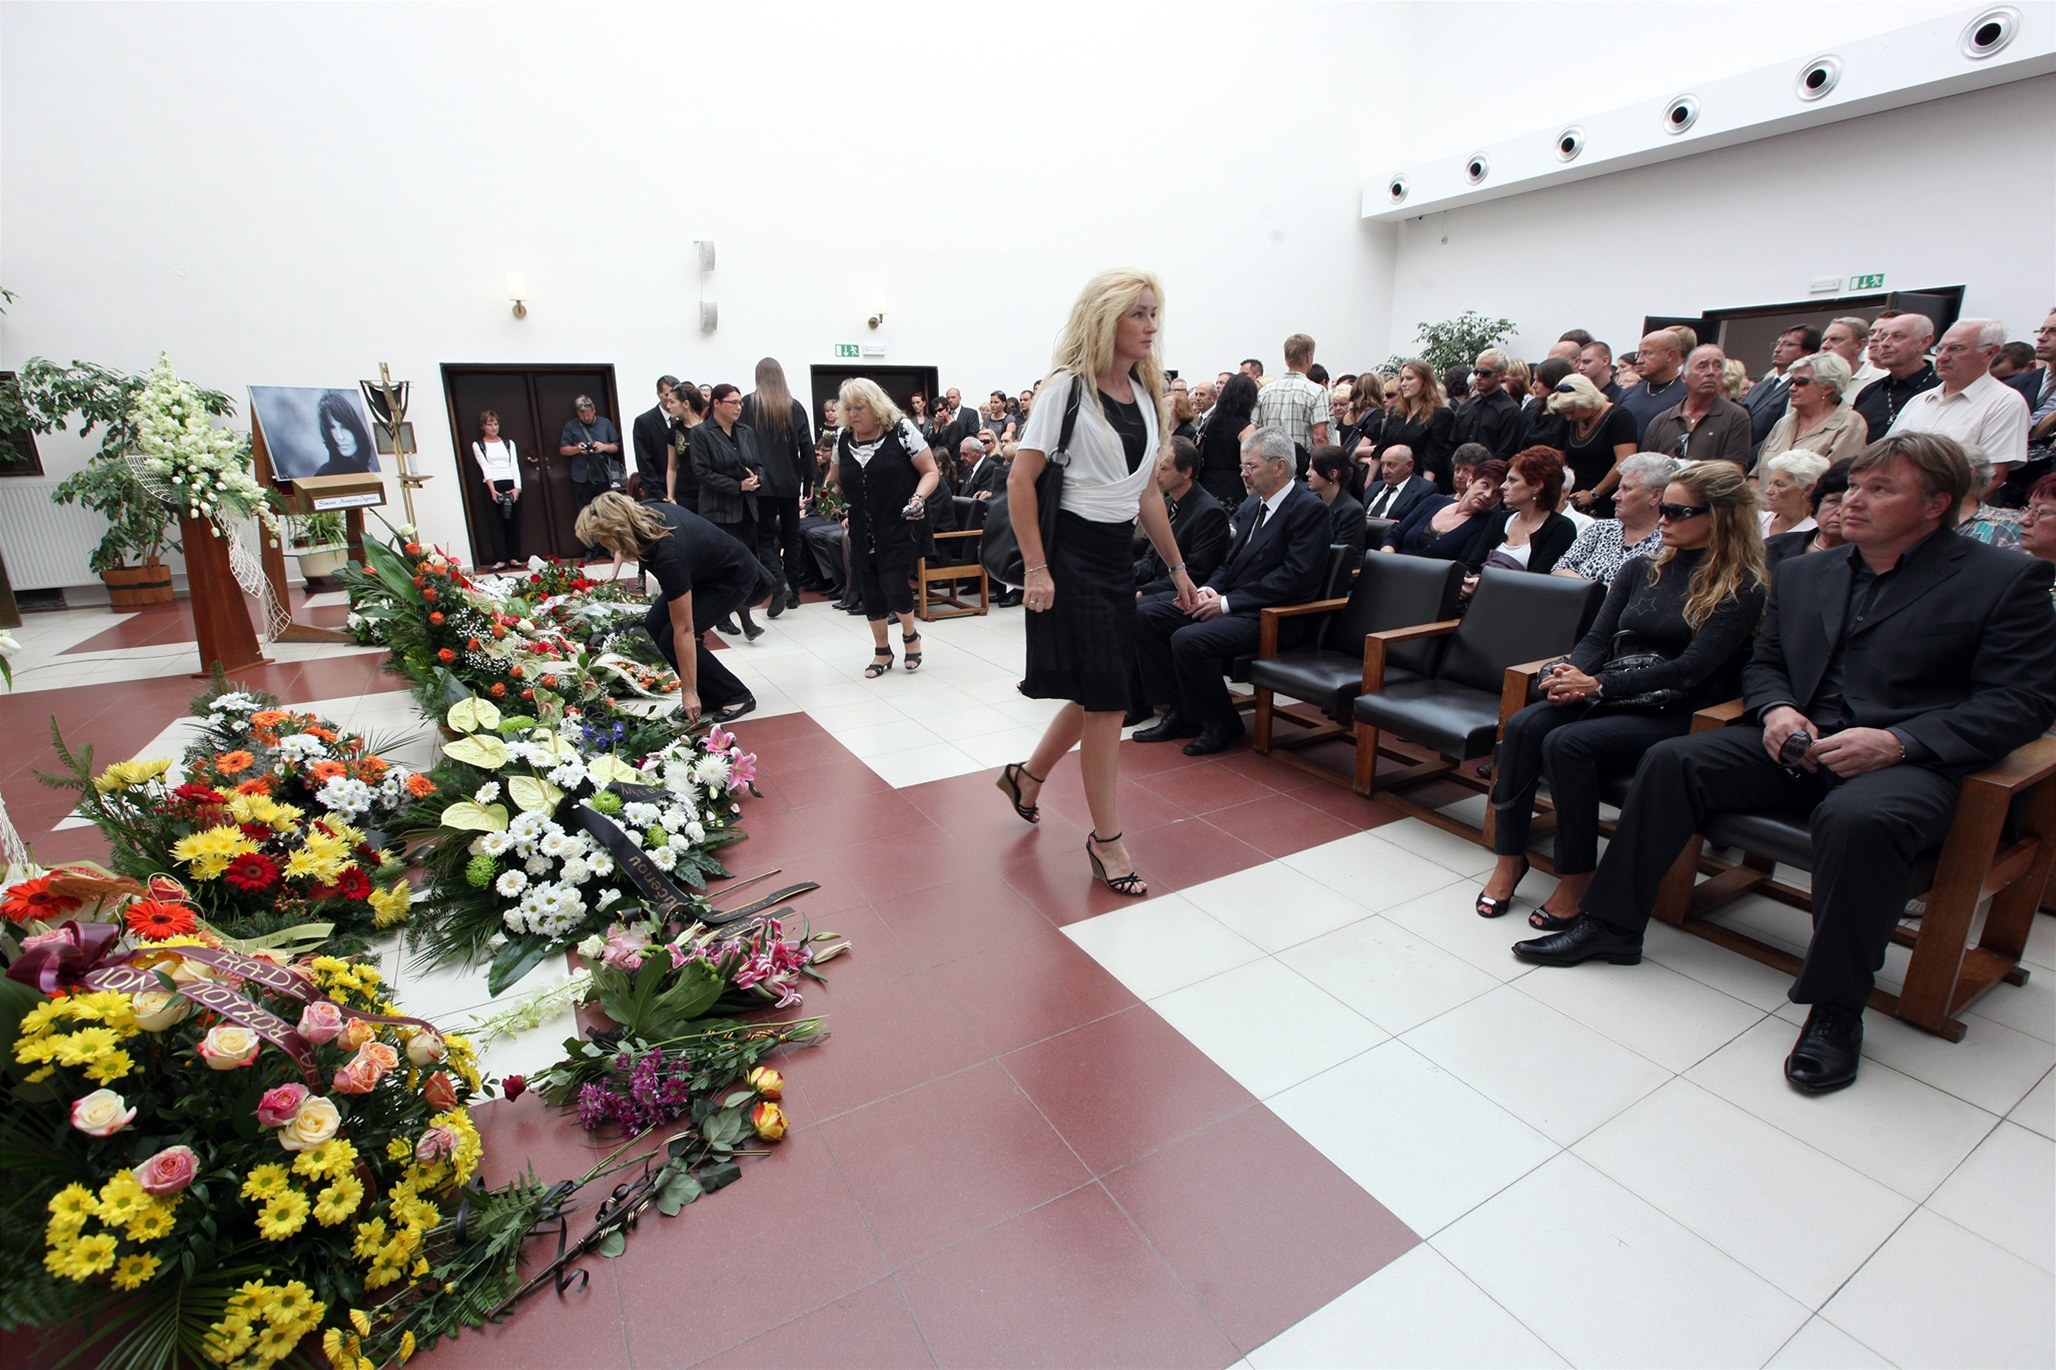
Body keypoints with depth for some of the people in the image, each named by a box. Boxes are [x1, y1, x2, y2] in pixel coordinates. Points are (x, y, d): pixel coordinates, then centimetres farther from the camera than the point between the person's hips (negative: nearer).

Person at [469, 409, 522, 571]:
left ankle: (514, 557, 8)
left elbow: (514, 466, 4)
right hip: (492, 486, -2)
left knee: (513, 522, 2)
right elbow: (485, 468, -4)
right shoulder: (478, 445, 8)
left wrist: (517, 487, -11)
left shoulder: (508, 443, 15)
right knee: (495, 523, -5)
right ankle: (501, 559, -7)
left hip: (511, 485, 2)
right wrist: (492, 490, -15)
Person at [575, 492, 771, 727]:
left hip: (734, 577, -9)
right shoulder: (646, 517, -15)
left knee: (670, 638, -14)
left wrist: (688, 691, -23)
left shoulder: (667, 553, -35)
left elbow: (683, 631, -29)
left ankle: (737, 695, 0)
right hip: (705, 570, 9)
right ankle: (710, 697, 7)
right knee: (654, 626, -2)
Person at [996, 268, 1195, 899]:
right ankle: (1106, 838, 12)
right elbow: (1020, 480, -13)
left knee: (1097, 695, 13)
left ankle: (1027, 776, 38)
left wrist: (1177, 567, 16)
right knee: (1104, 699, -4)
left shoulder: (1145, 394, 12)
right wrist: (1036, 568, -18)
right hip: (1072, 555, -7)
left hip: (1117, 555, 8)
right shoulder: (1067, 387, -9)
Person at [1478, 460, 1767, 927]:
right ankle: (1509, 858, -18)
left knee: (1568, 743, -33)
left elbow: (1689, 670, -14)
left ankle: (1575, 881, -19)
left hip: (1674, 716, -5)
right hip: (1608, 696, 5)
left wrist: (1598, 684, -22)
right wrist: (1574, 674, -13)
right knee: (1523, 725, -26)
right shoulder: (1641, 569, 15)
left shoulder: (1743, 589, -3)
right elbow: (1598, 638, 10)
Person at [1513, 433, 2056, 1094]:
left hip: (1911, 761, -5)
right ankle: (1611, 924, -8)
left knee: (1858, 818, -37)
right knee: (1672, 761, -17)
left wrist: (1898, 741, -20)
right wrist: (1776, 710, -4)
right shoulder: (1803, 573, 17)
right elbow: (1763, 662, 20)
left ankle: (1835, 1006, -18)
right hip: (1800, 744, 5)